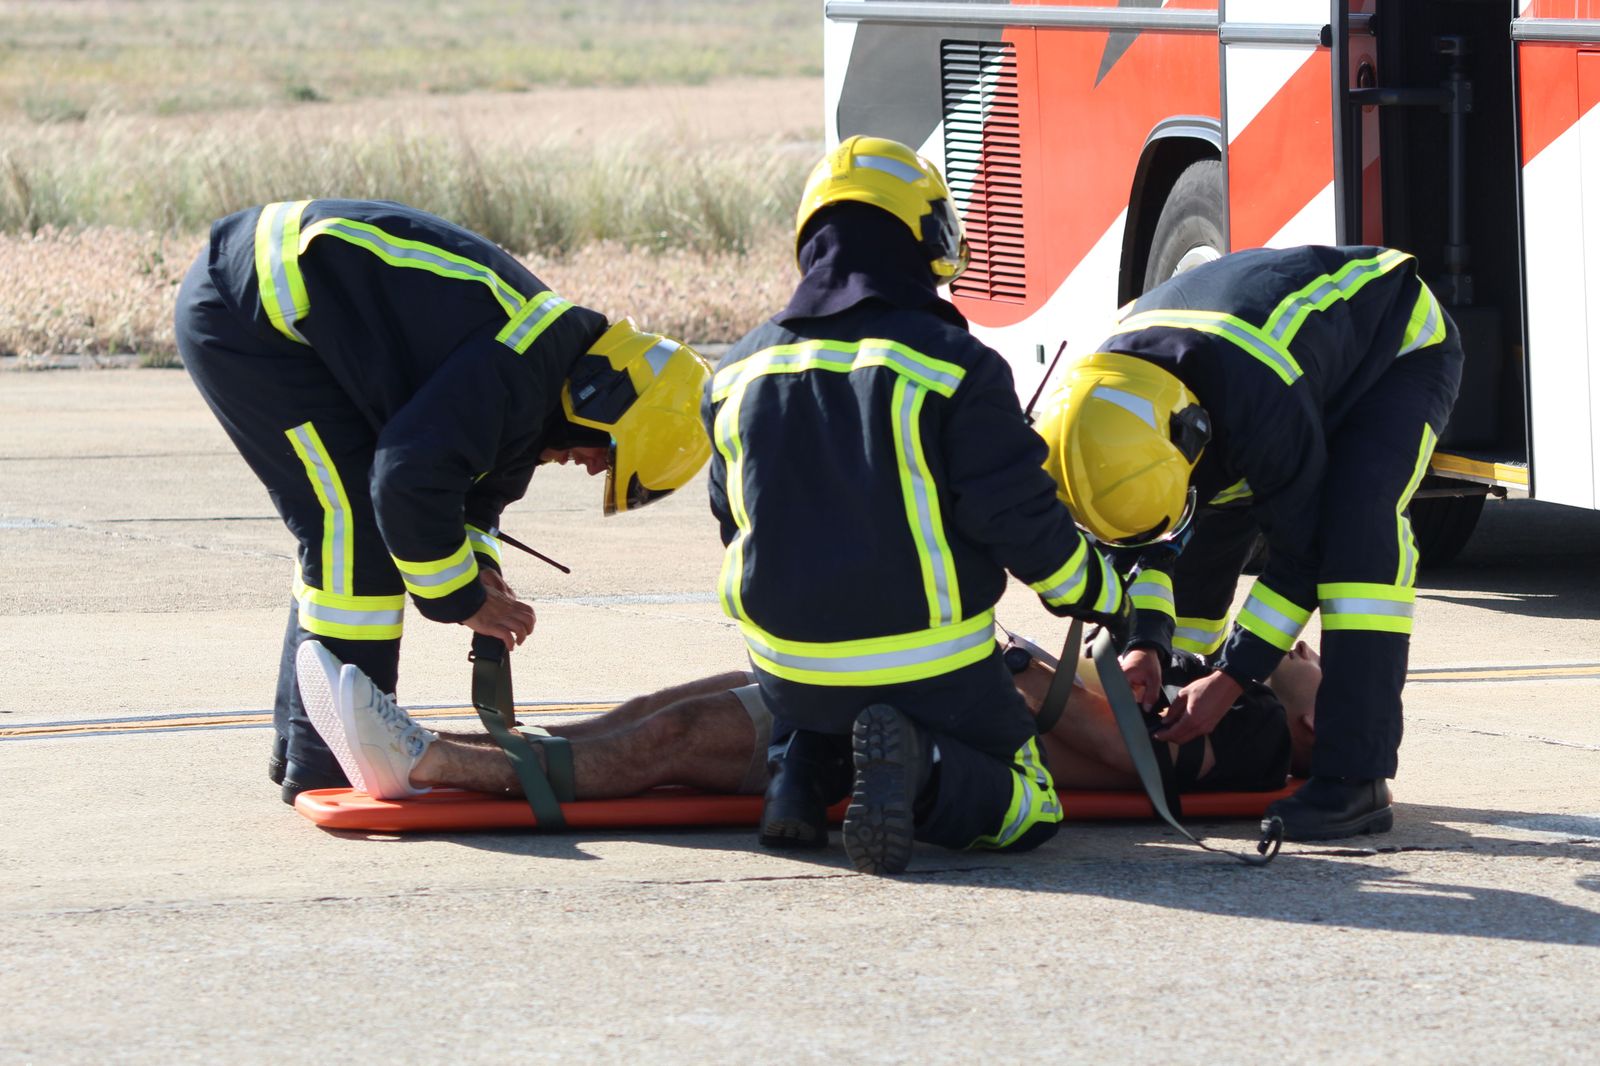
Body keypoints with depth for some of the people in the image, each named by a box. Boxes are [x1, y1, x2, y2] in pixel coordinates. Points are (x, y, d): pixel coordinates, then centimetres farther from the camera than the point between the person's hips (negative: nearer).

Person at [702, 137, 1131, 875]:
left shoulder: (740, 372, 5)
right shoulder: (951, 366, -12)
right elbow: (1020, 519, -11)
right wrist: (1107, 600, 8)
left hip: (789, 666, 5)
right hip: (927, 668, -5)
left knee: (810, 725, 39)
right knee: (1027, 809, 12)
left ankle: (800, 772, 3)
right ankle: (923, 774, -20)